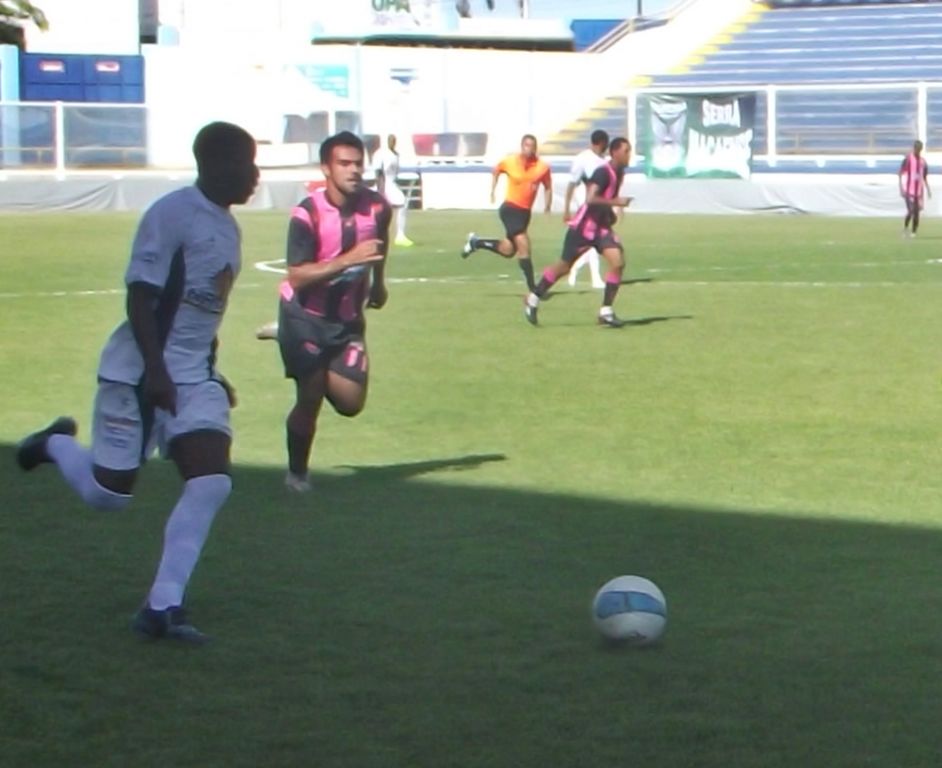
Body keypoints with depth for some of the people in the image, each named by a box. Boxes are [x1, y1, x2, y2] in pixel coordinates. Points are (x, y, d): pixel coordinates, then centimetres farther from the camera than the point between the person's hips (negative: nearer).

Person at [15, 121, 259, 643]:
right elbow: (141, 297, -18)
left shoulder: (227, 226, 12)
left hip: (195, 376, 7)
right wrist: (156, 371, -24)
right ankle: (55, 444, 35)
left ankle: (162, 607, -7)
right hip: (141, 373, -7)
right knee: (107, 493, 2)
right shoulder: (171, 214, -15)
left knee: (212, 483, -11)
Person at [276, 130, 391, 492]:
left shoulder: (378, 207, -9)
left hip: (347, 317, 4)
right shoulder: (307, 213, -23)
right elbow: (297, 276, -30)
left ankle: (319, 374, 33)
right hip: (305, 316, -4)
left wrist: (377, 282, 27)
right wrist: (347, 260, -39)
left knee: (350, 403, 0)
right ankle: (297, 473, 18)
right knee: (310, 398, -5)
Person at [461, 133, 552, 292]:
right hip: (510, 209, -5)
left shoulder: (542, 167, -6)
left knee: (508, 250, 10)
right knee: (523, 245, -15)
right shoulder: (509, 161, -8)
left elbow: (548, 187, 10)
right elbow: (496, 171, 13)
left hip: (525, 212, 5)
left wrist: (548, 205, -1)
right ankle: (532, 287, -9)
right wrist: (493, 190, 9)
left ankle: (476, 242, 31)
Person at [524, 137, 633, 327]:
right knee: (564, 267, 6)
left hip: (601, 226, 7)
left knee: (618, 263, -13)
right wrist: (616, 202, -36)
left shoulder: (619, 173, 5)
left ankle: (606, 311, -6)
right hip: (583, 226, -7)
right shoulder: (603, 172, -22)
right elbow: (590, 199, -34)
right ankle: (533, 299, 27)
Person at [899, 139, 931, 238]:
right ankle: (905, 228, 9)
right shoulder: (908, 159, -5)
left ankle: (914, 232, 10)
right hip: (909, 190, -5)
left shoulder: (923, 161, 11)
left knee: (917, 212, 2)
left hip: (919, 191, 5)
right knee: (911, 211, -14)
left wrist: (928, 189, 13)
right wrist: (901, 188, -14)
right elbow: (901, 174, -6)